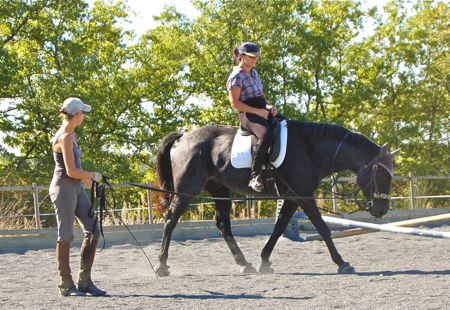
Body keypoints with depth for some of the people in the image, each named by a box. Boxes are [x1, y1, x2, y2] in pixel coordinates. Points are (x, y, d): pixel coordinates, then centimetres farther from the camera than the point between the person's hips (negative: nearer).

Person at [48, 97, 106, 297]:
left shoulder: (70, 134, 12)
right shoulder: (65, 137, -17)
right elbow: (71, 171, -20)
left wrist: (85, 177, 26)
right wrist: (93, 175, -7)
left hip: (76, 188, 10)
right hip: (63, 188, -10)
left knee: (93, 230, 7)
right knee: (66, 236, -3)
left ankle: (84, 281, 11)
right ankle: (66, 286, 4)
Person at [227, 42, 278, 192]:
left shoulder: (254, 73, 20)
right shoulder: (236, 76, -7)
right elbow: (234, 102, -14)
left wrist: (269, 107, 5)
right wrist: (257, 111, -18)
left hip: (262, 111, 9)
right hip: (248, 115, -9)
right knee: (266, 136, -36)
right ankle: (255, 177, -34)